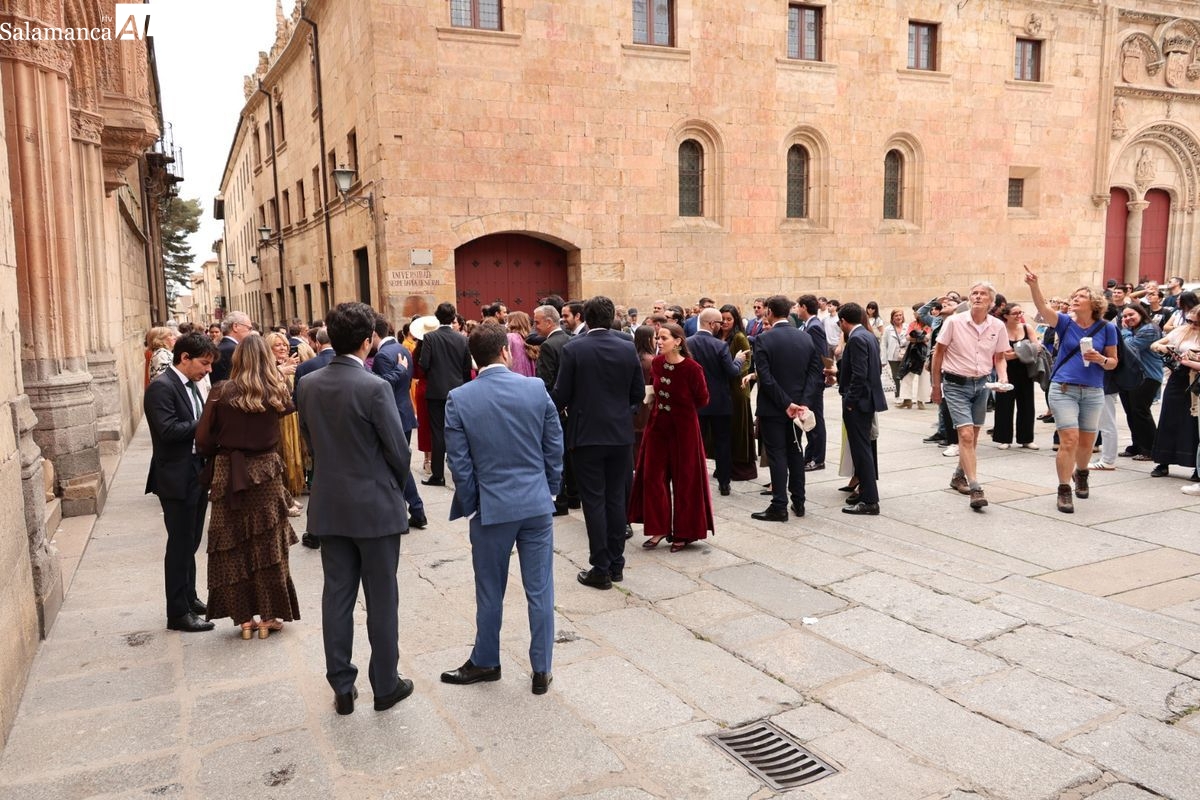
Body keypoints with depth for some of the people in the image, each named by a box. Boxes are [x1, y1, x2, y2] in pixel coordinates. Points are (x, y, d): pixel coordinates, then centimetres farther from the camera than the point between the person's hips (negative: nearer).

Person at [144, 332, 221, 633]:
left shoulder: (190, 385, 12)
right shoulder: (161, 387, -16)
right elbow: (167, 429, -26)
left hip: (197, 474, 9)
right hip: (177, 478, -9)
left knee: (190, 542, 19)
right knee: (180, 545, -1)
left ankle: (189, 598, 33)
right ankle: (178, 613, 10)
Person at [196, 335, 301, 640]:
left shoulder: (222, 392, -9)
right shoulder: (277, 391, -6)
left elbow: (203, 439, -6)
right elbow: (288, 406, 17)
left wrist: (219, 455, 13)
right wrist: (278, 373, 18)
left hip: (228, 475, 0)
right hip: (266, 473, 1)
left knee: (233, 547, 11)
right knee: (268, 544, 11)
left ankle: (244, 618, 16)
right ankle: (269, 616, 17)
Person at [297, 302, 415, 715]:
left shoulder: (307, 385, -1)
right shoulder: (374, 387, -18)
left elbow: (309, 439, 9)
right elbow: (398, 449, -13)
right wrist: (397, 485, 6)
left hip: (329, 506, 5)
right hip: (375, 505, -5)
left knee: (337, 594, 13)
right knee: (381, 598, 7)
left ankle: (341, 687, 22)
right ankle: (386, 685, 20)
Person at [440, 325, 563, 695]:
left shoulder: (459, 399, -9)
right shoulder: (537, 388, -6)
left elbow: (459, 461, -6)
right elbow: (555, 448, 0)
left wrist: (470, 505, 6)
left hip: (492, 508, -1)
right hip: (538, 505, 1)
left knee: (490, 593, 16)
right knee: (540, 591, 11)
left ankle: (485, 663, 33)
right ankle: (542, 670, 21)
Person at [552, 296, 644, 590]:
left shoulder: (573, 348, -11)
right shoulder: (628, 349, -1)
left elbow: (561, 394, -9)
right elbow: (638, 393, 5)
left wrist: (563, 409, 13)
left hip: (586, 434, -3)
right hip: (621, 434, 3)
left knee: (594, 501, 3)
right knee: (616, 499, 12)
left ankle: (601, 569, 6)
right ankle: (616, 565, 20)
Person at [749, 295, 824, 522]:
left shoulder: (763, 339, -13)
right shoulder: (806, 337, 2)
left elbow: (765, 378, -19)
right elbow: (816, 373, -4)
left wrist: (786, 404, -15)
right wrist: (804, 403, -11)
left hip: (773, 408, -5)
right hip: (799, 404, 5)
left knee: (777, 456, 0)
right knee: (795, 453, 16)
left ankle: (779, 507, 3)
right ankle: (798, 502, 23)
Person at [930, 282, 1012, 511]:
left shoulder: (998, 326, -1)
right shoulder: (953, 322, -10)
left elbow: (1000, 357, 10)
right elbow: (938, 353, -2)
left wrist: (1003, 378, -10)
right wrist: (936, 386, 1)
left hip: (982, 384, 4)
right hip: (956, 384, -4)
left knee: (973, 436, 13)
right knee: (966, 435, -13)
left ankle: (959, 476, 34)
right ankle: (975, 489, -15)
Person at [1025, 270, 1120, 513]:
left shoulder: (1107, 328, 2)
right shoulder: (1065, 322, 0)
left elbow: (1113, 362, 7)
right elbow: (1043, 307, -19)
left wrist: (1100, 359, -15)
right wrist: (1034, 285, -35)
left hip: (1093, 392, 2)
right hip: (1064, 389, -2)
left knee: (1087, 442, 13)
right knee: (1069, 440, -12)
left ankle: (1081, 474, 45)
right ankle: (1064, 491, -2)